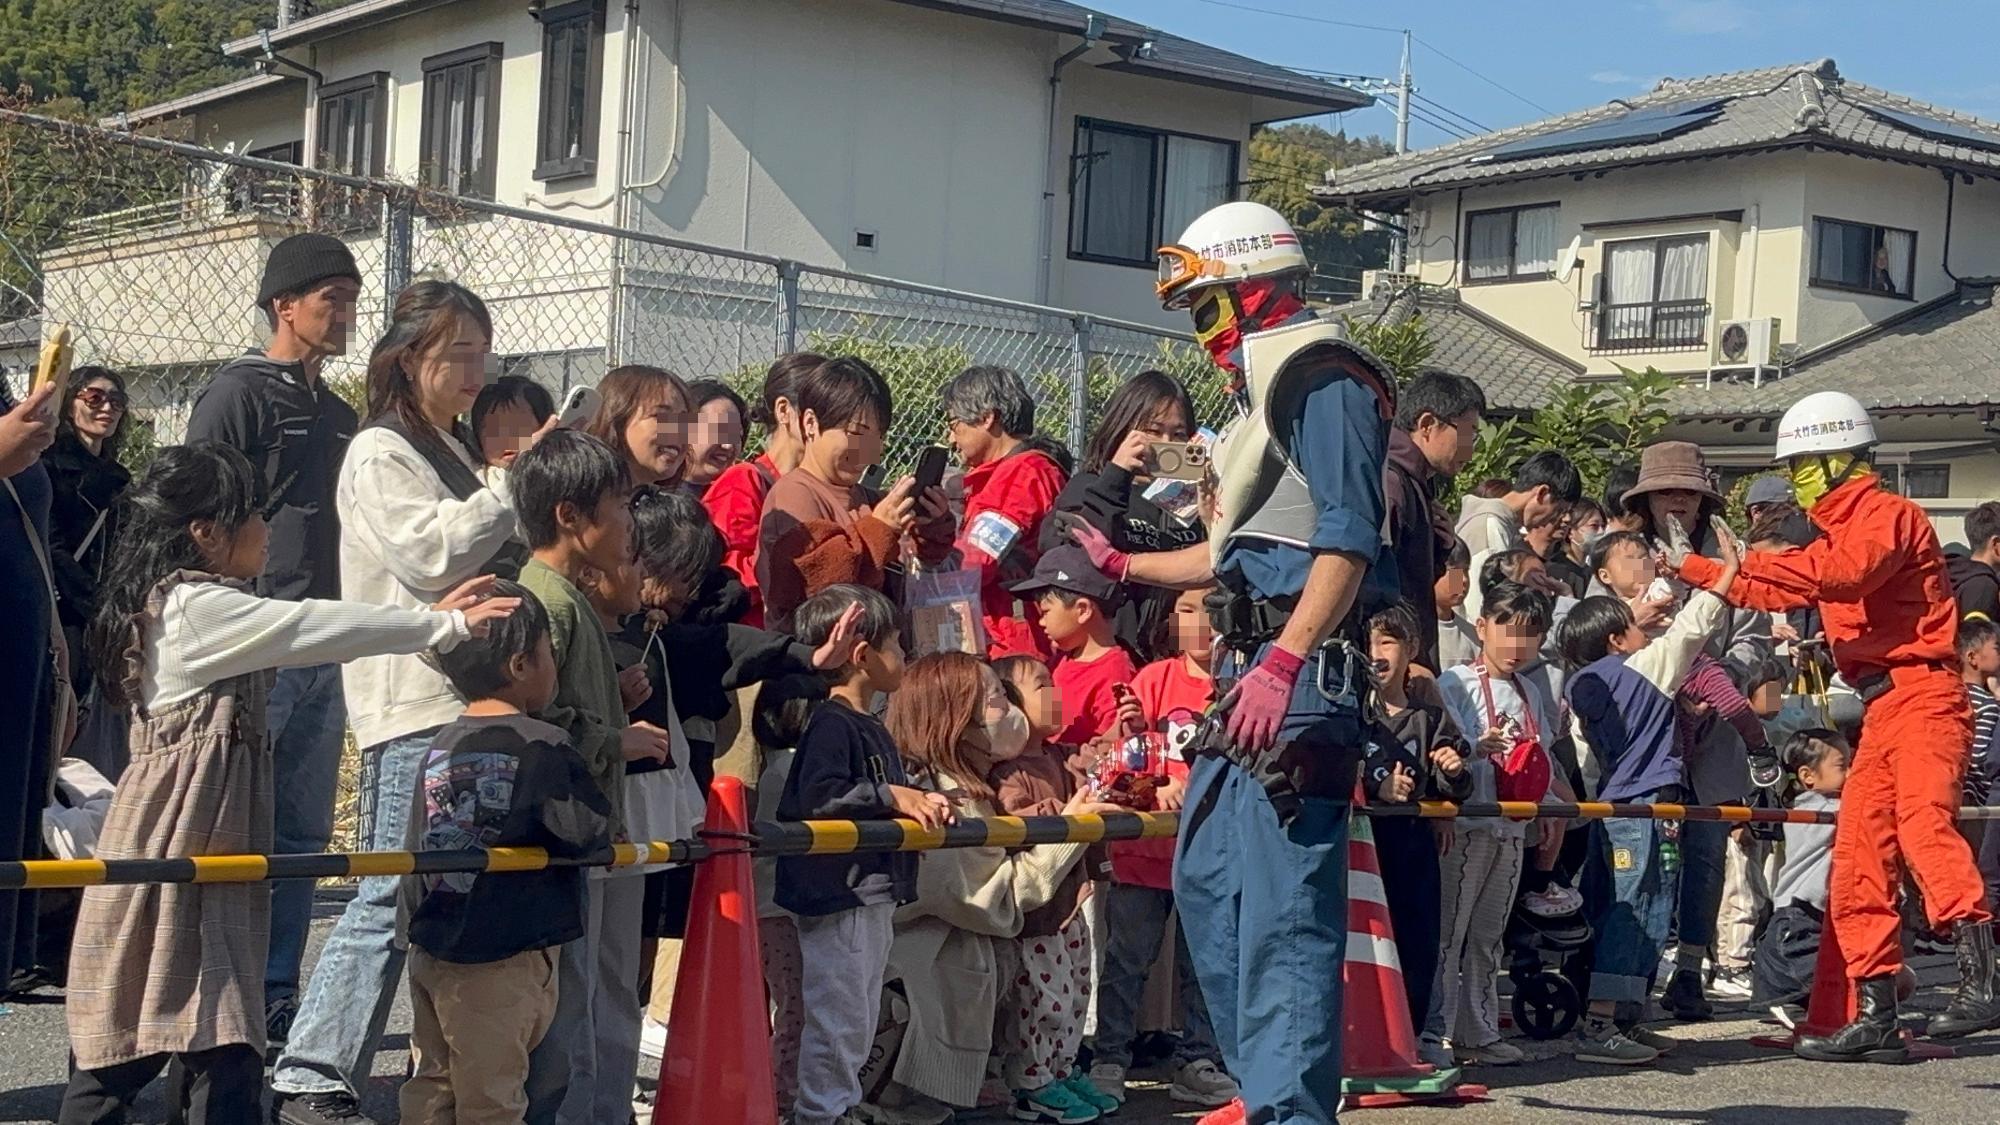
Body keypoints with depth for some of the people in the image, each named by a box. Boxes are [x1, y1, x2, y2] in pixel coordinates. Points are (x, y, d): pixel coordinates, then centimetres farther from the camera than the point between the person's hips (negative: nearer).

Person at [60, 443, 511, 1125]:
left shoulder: (190, 605, 15)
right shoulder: (198, 606, -14)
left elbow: (309, 636, 16)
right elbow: (318, 627, -14)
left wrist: (429, 617, 13)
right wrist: (448, 626, -7)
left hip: (207, 837, 10)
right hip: (184, 840, -10)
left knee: (125, 1038, 11)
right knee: (223, 1044, -9)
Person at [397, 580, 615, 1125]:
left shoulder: (442, 746, 7)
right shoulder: (544, 747, -13)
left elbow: (422, 844, 12)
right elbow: (591, 838, -15)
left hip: (430, 946, 7)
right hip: (504, 958, -6)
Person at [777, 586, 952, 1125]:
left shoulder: (873, 729, 17)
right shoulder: (831, 724, -15)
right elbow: (819, 796, -27)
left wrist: (921, 801, 8)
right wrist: (891, 796, -23)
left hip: (873, 896, 11)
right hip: (837, 896, -10)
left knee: (860, 1020, 17)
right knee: (837, 1016, -6)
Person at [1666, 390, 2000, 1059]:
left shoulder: (1886, 513, -6)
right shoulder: (1841, 531, 25)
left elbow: (1848, 573, -26)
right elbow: (1782, 591, 37)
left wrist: (1749, 564, -24)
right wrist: (1692, 568, 36)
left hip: (1921, 698, -10)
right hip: (1883, 710, 10)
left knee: (1922, 825, -30)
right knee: (1857, 866, 7)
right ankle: (1876, 1018, 12)